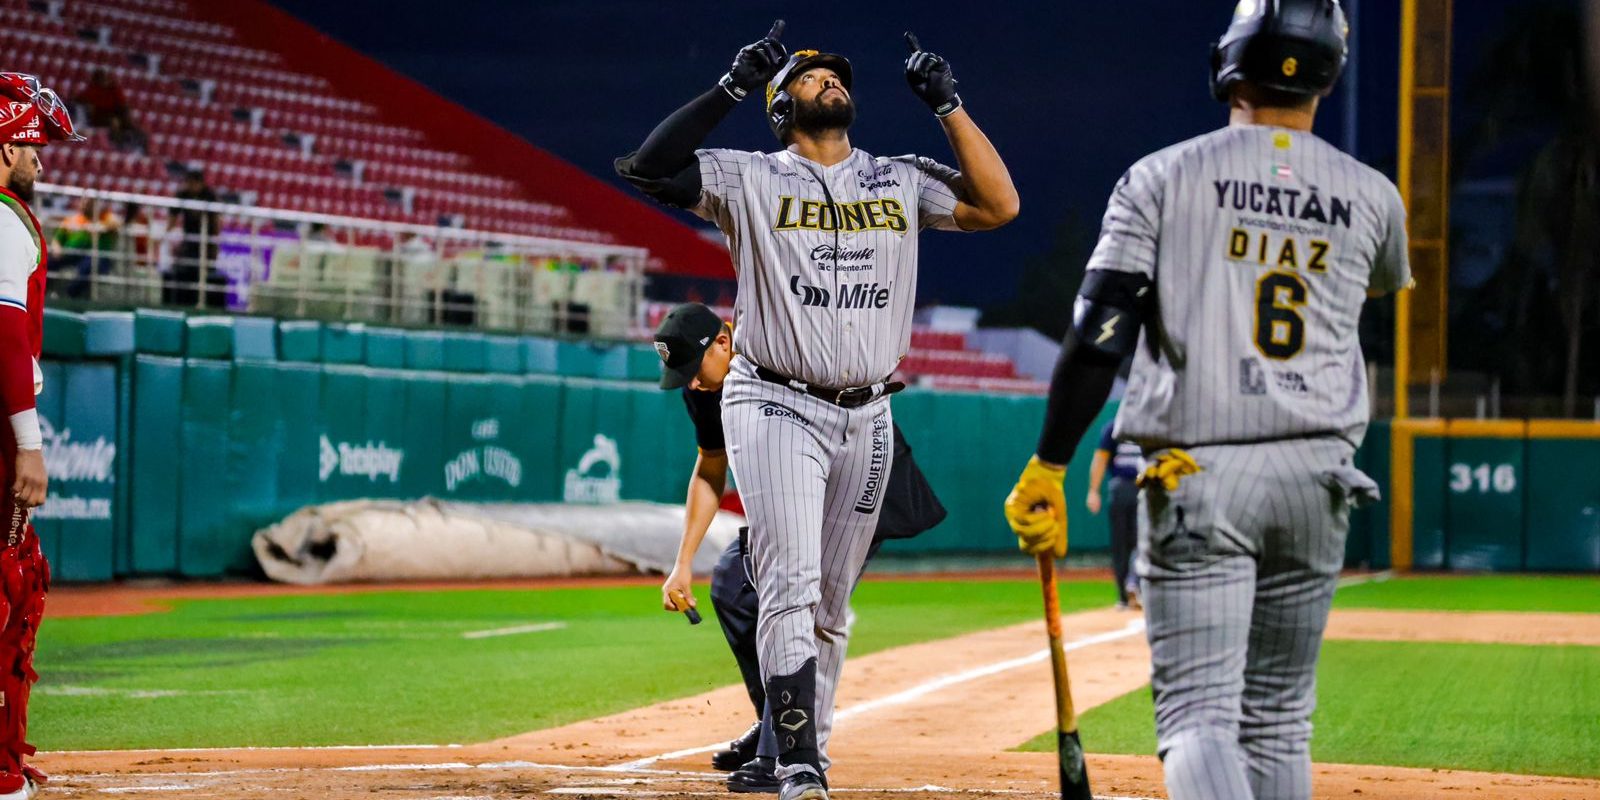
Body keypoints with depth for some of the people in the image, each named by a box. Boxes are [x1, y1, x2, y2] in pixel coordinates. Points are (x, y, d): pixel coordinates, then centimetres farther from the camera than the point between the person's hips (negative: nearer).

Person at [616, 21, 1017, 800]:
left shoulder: (902, 181, 10)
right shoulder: (750, 179, 0)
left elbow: (999, 204, 1)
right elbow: (648, 167, -13)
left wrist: (948, 104, -2)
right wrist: (732, 86, -15)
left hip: (867, 418, 4)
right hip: (776, 407, -4)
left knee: (831, 602, 10)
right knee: (790, 584, -15)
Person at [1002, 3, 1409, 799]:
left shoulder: (1163, 177, -2)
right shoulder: (1373, 196, 5)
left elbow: (1098, 335, -9)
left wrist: (1046, 467, -6)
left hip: (1197, 475, -3)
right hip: (1318, 475, 3)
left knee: (1199, 711, -8)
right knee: (1279, 717, 15)